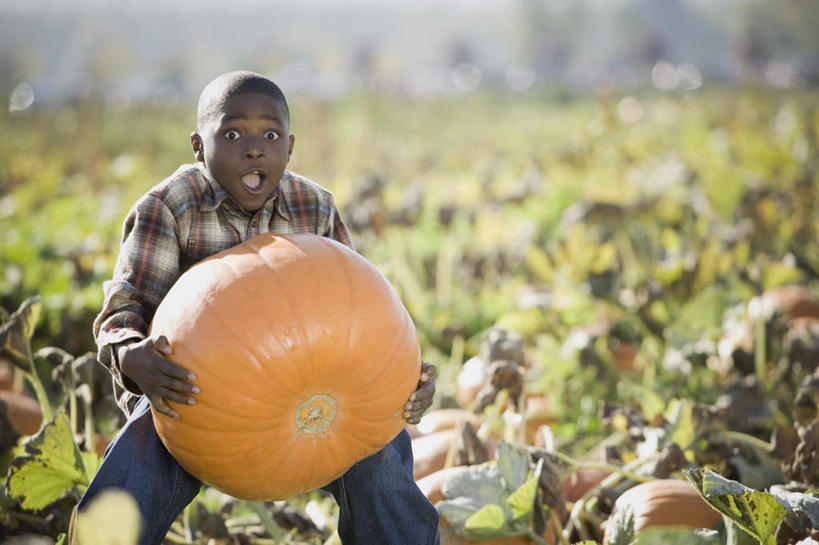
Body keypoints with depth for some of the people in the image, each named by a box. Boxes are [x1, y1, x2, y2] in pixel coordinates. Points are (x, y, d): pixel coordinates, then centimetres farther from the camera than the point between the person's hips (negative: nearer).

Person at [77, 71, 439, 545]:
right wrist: (133, 358, -42)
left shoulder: (315, 209, -3)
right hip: (187, 387, -2)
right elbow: (125, 307, -17)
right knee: (138, 477, -28)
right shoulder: (167, 207, -13)